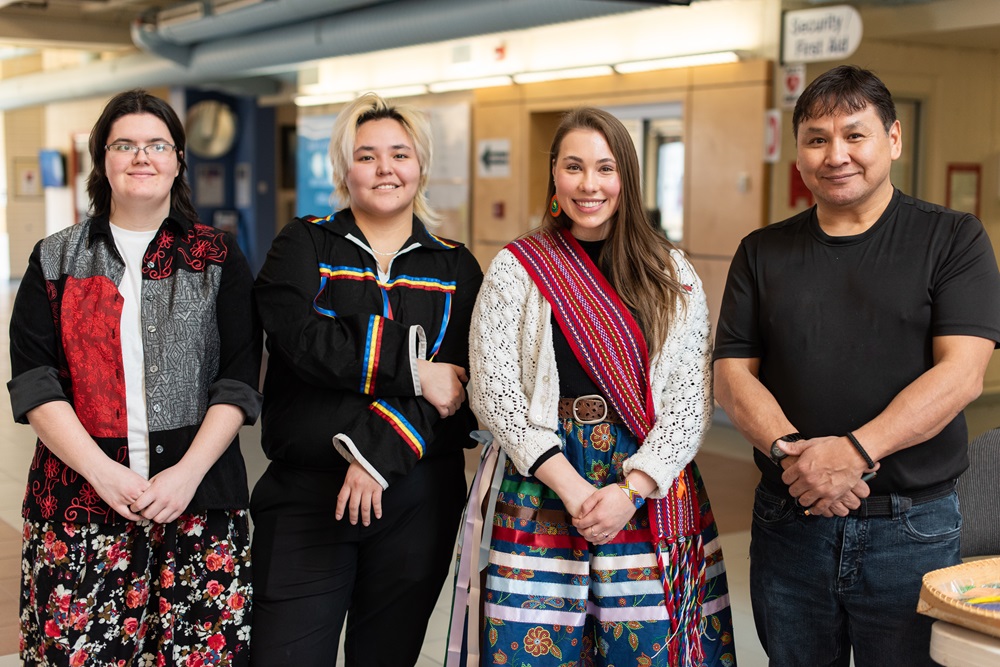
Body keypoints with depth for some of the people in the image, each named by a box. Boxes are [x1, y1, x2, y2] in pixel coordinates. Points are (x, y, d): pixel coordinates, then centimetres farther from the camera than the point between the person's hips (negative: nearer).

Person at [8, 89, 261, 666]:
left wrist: (187, 473, -11)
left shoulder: (219, 259, 9)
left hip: (197, 500, 0)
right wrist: (103, 471, -11)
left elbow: (239, 382, 2)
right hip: (79, 499, 1)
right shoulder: (56, 261, 11)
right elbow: (34, 381, 1)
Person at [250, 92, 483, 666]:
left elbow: (462, 383, -5)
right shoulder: (304, 245, 5)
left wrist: (379, 450, -17)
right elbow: (306, 342, -13)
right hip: (305, 492, -1)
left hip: (416, 499, 2)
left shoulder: (455, 267, 8)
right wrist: (412, 372, -16)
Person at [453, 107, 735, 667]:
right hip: (539, 487, -1)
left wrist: (631, 490, -11)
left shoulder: (674, 276, 7)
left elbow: (692, 397, 1)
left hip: (650, 491, 1)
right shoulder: (515, 270, 4)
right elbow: (493, 390, -3)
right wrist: (570, 484, -12)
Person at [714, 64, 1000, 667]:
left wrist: (855, 450, -22)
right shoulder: (763, 254, 8)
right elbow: (733, 374, 2)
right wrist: (791, 452, -17)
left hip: (911, 528, -2)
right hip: (789, 523, 3)